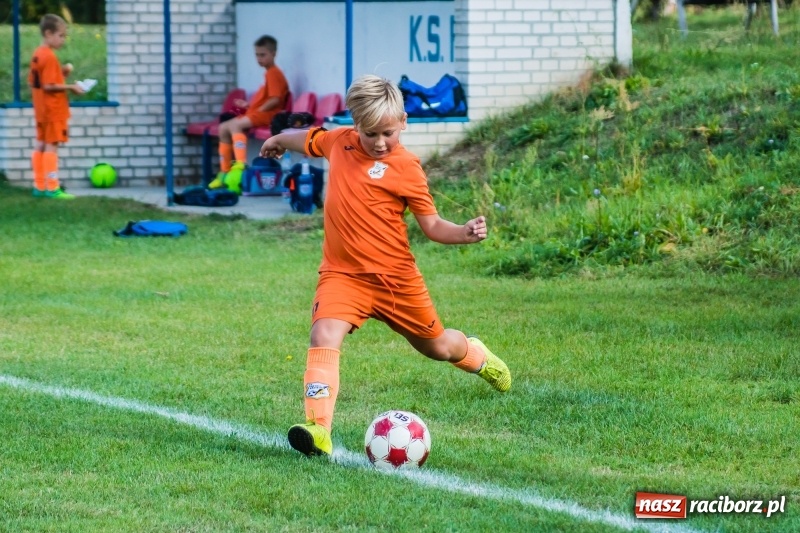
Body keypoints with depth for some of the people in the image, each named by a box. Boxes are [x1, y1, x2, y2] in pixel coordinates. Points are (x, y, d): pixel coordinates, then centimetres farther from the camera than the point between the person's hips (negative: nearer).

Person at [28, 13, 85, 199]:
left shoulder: (37, 54, 10)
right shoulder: (49, 57, -19)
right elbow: (49, 85, -24)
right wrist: (70, 87, -19)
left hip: (41, 111, 10)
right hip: (54, 110, -10)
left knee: (40, 145, 12)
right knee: (52, 146, -8)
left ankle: (39, 186, 17)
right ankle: (52, 188, -8)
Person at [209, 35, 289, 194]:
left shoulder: (273, 73, -10)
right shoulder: (269, 73, 19)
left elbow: (275, 100, -19)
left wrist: (256, 110, -15)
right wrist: (249, 105, 12)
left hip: (265, 115, -10)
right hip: (256, 115, 10)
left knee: (235, 125, -28)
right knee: (223, 128, 5)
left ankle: (240, 166, -39)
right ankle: (225, 173, 3)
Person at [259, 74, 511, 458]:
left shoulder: (405, 168, -11)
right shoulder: (340, 141, 0)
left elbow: (432, 226, -7)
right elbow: (309, 140, 24)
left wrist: (464, 233, -24)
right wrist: (278, 140, 36)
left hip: (395, 276, -2)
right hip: (343, 274, 2)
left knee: (437, 347, 18)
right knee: (324, 336, -26)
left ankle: (475, 355, 55)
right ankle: (318, 428, -32)